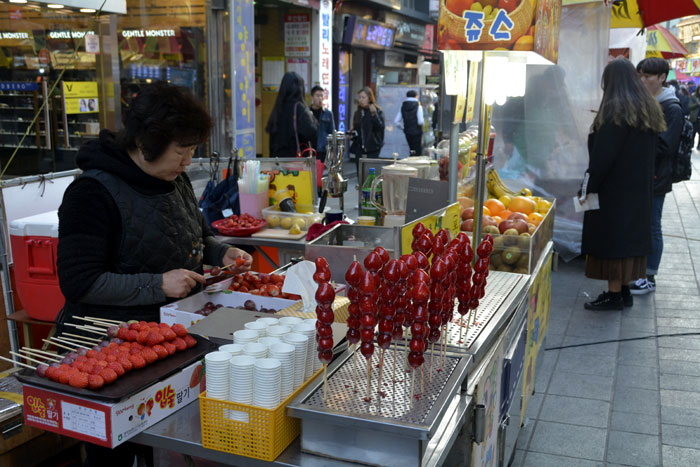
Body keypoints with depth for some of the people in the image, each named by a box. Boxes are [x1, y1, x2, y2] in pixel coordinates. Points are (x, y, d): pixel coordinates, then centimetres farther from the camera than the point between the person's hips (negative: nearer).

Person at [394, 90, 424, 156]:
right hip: (417, 133, -5)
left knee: (412, 151, 19)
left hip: (407, 133, 5)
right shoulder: (418, 106, -10)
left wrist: (403, 128, 12)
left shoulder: (403, 107, 2)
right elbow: (420, 121, -17)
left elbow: (396, 121, -1)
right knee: (418, 152, 0)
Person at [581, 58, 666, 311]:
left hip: (614, 188, -8)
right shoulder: (649, 109, 10)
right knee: (630, 235, 13)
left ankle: (614, 294, 3)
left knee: (610, 238, -2)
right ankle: (624, 290, 21)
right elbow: (650, 150, 15)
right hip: (639, 187, 9)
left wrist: (589, 184, -12)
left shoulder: (614, 109, -16)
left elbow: (603, 153, -19)